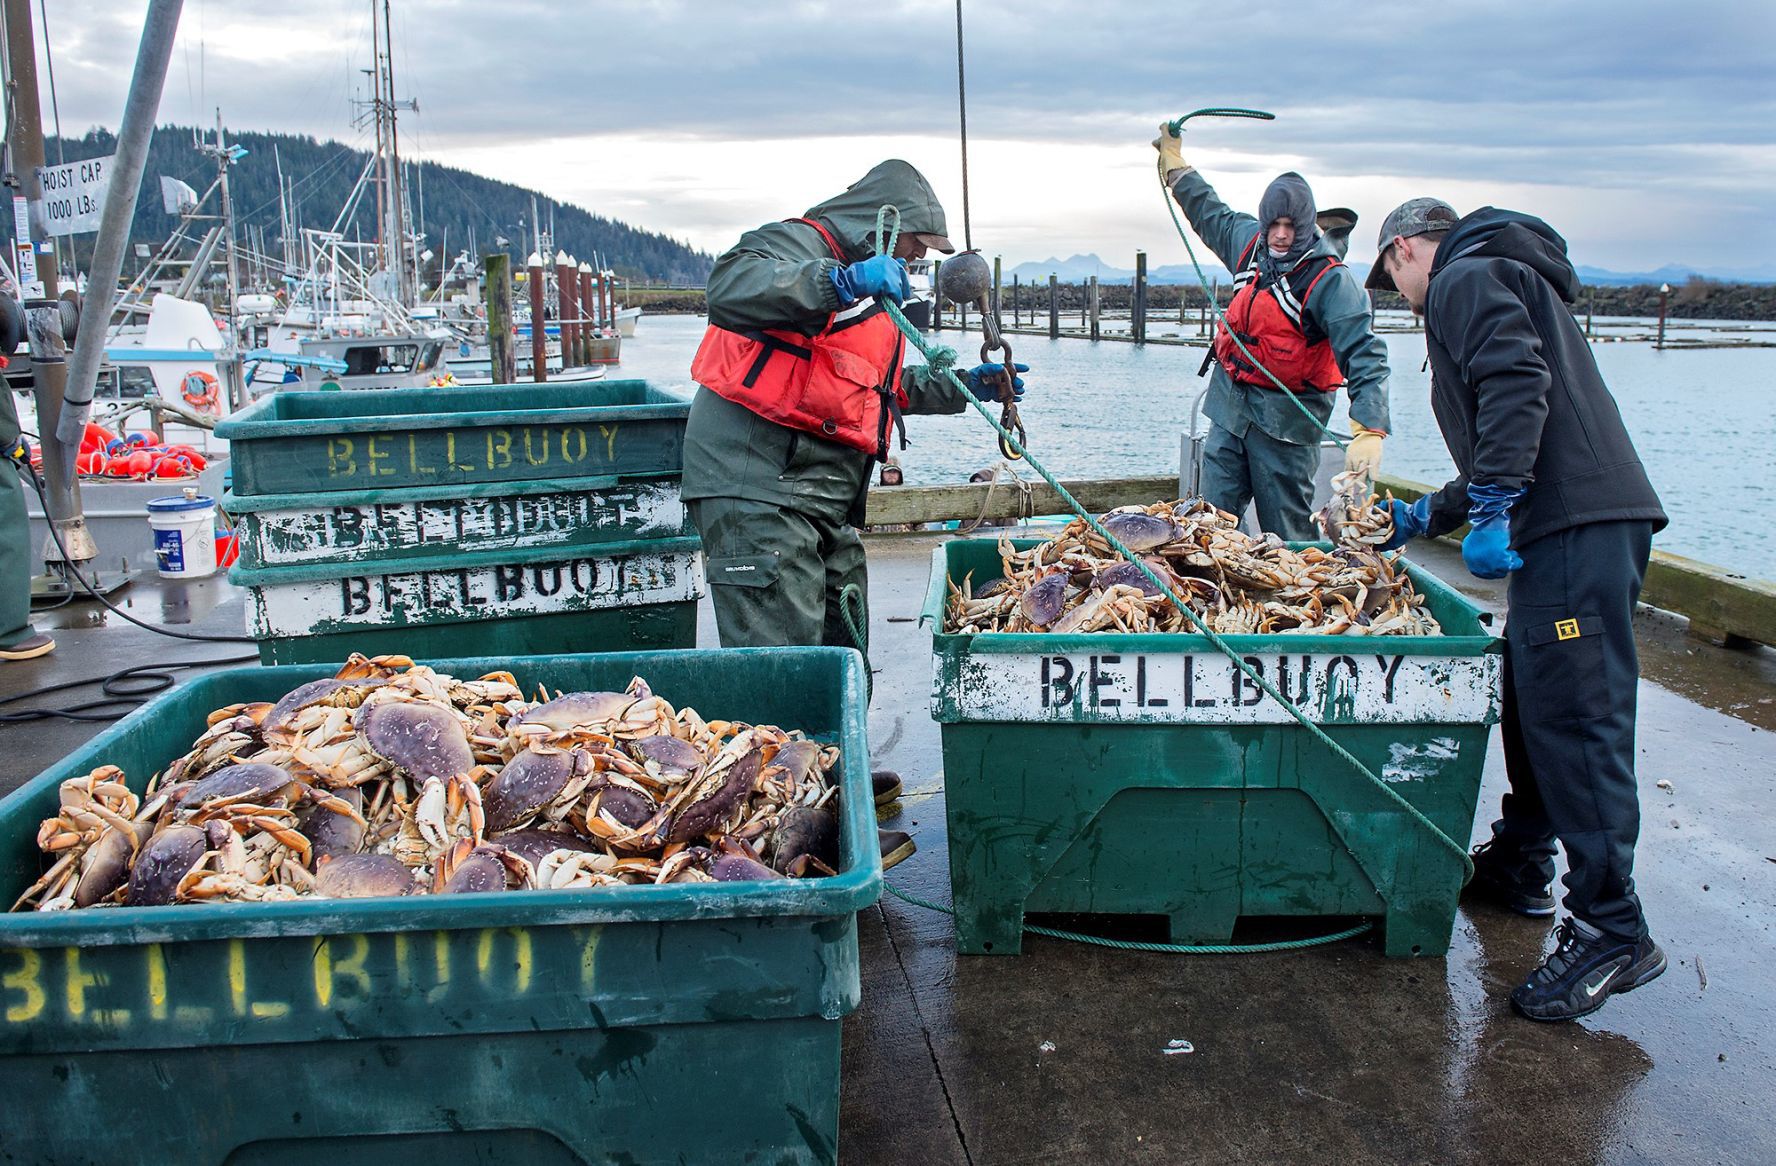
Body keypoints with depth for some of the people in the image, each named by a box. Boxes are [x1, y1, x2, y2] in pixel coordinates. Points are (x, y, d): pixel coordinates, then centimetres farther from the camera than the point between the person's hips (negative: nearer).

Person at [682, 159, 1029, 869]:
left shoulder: (871, 291, 27)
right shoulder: (801, 245, -6)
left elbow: (886, 385, 39)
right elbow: (731, 290, -28)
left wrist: (964, 386, 30)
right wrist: (840, 281, -38)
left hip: (825, 493, 11)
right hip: (759, 482, -11)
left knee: (839, 637, 17)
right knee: (782, 651, -11)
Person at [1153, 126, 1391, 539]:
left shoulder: (1330, 279, -16)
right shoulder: (1250, 241, 4)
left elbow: (1364, 355, -24)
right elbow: (1209, 212, 27)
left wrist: (1369, 431, -37)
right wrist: (1175, 163, 35)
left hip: (1285, 418, -6)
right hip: (1230, 405, 6)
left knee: (1286, 531, -2)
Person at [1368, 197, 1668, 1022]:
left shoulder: (1464, 279, 2)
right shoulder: (1511, 280, 33)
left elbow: (1517, 382, -19)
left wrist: (1491, 508, -22)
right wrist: (1427, 516, 37)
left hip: (1576, 526, -11)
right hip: (1576, 520, 11)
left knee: (1572, 716, -12)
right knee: (1532, 698, 18)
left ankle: (1611, 931, -10)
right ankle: (1520, 863, 30)